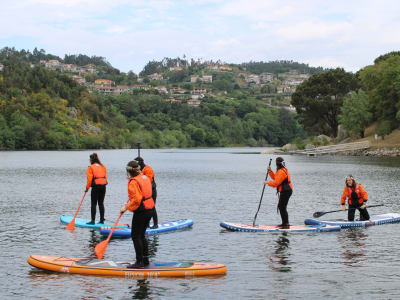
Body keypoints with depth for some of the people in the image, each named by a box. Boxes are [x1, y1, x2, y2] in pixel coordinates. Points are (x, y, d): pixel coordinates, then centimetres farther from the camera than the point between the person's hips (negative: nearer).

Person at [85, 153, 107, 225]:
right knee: (101, 203, 12)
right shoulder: (103, 167, 11)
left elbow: (89, 179, -8)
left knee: (93, 204, -1)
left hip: (95, 187, -6)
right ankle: (102, 220, 13)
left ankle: (93, 220, -1)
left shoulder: (90, 167, -5)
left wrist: (87, 188, 2)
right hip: (103, 186, 6)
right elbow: (105, 177, 11)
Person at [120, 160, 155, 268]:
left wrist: (126, 207, -11)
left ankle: (139, 262, -2)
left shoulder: (133, 182, -16)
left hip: (141, 211, -9)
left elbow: (136, 199, -20)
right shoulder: (144, 177, 10)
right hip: (150, 209, 9)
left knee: (135, 235, -2)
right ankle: (145, 259, 21)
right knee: (141, 235, 17)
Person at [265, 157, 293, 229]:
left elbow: (276, 183, -21)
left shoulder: (281, 172, -19)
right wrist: (270, 171, 11)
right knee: (280, 206, 16)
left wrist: (268, 182, -7)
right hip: (285, 191, 11)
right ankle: (284, 223, 22)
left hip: (285, 191, -11)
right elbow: (275, 177, 21)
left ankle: (286, 224, -9)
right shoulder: (283, 170, 15)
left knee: (282, 207, -10)